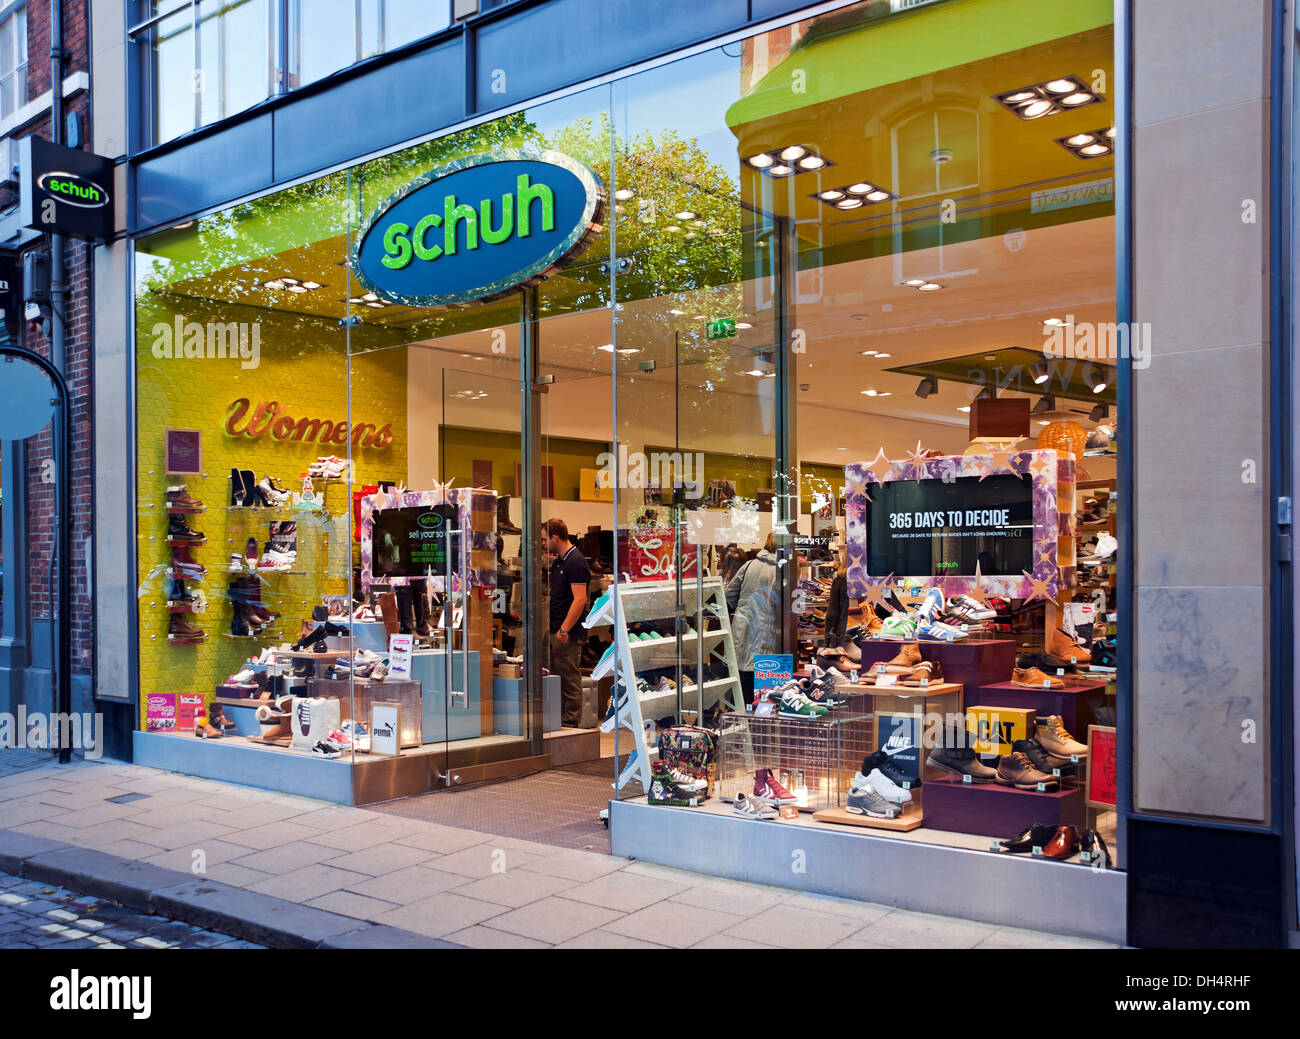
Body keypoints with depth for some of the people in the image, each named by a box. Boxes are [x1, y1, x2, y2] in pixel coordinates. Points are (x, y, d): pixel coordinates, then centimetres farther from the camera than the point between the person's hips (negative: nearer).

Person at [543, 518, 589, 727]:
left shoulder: (575, 562, -15)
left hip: (567, 633, -10)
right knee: (555, 676, 14)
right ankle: (557, 719, 22)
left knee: (569, 678, -3)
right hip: (554, 630, 10)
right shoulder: (558, 561, 15)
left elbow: (580, 599, -21)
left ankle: (570, 724, 2)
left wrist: (564, 629, -22)